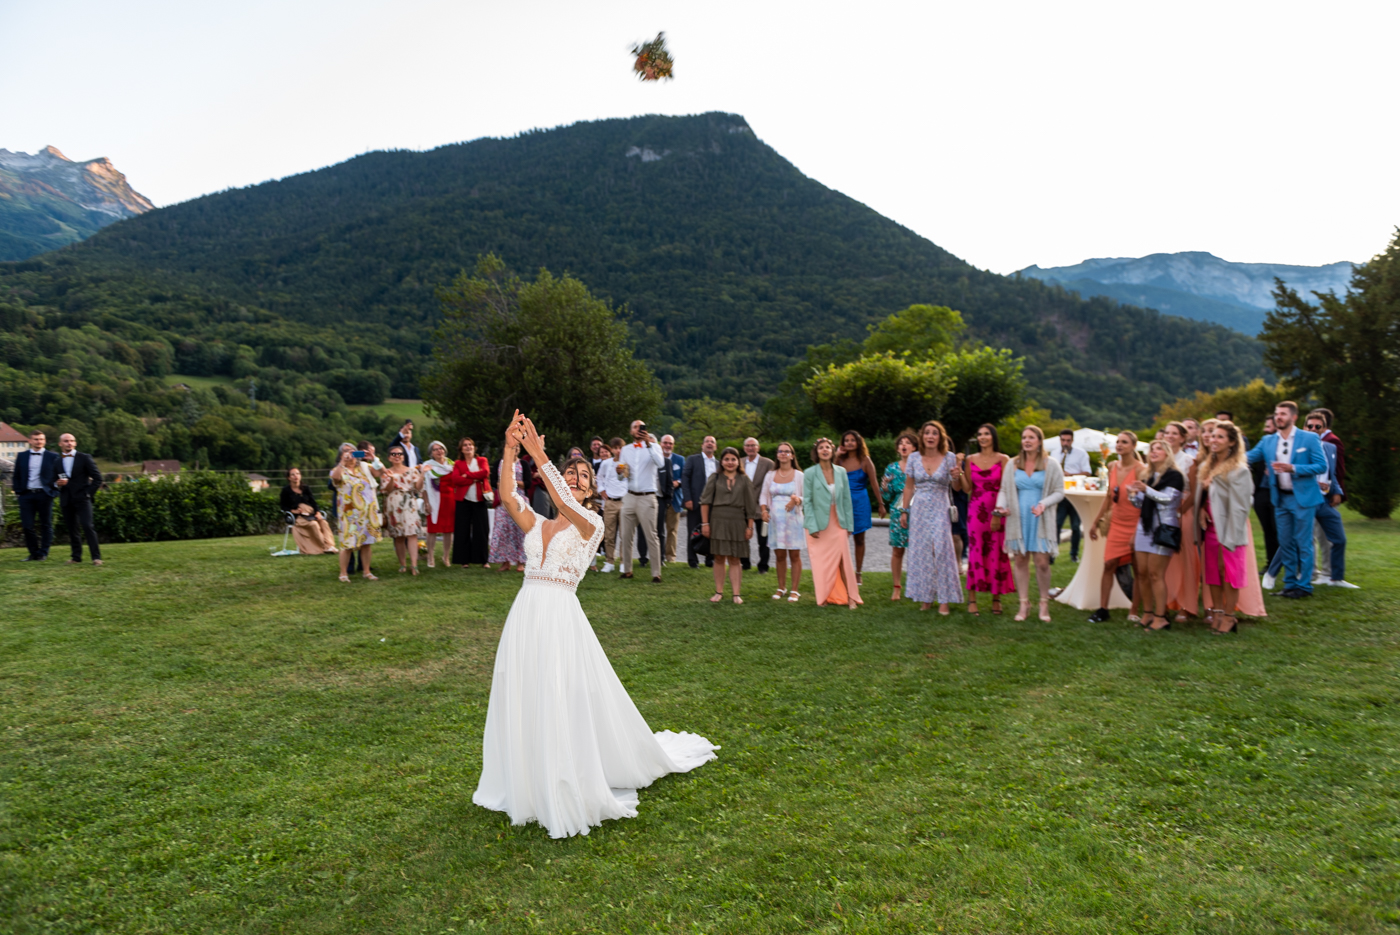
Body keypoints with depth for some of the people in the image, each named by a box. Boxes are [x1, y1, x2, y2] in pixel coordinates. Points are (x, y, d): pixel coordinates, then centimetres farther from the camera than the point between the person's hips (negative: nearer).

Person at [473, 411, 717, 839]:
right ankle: (531, 785, 31)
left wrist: (539, 455, -24)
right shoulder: (535, 524, 13)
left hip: (562, 617, -5)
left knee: (566, 706, -1)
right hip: (525, 615, 5)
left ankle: (573, 792, 16)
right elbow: (506, 496, -3)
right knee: (525, 704, 12)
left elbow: (566, 503, -20)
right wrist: (510, 450, -13)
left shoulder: (590, 524, 1)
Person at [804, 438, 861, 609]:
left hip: (838, 523, 2)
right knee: (821, 562, 3)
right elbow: (807, 501, -5)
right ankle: (823, 597, 15)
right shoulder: (810, 473, -3)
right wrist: (812, 526, -12)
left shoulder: (841, 471, 5)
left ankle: (850, 596, 7)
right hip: (819, 524, -2)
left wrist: (848, 524, 3)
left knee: (844, 560, -2)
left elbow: (847, 499, 7)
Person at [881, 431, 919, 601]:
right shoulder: (892, 468, 8)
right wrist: (885, 486, -10)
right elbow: (887, 497, 9)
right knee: (897, 550, 2)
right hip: (898, 513, 2)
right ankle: (897, 587, 12)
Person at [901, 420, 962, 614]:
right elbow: (908, 487, 9)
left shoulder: (950, 458, -1)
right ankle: (925, 597, 15)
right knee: (921, 551, 4)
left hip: (940, 510, -2)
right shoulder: (914, 458, 2)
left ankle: (944, 600, -3)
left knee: (941, 549, -9)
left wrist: (957, 477, -17)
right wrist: (905, 511, 7)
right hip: (919, 510, 2)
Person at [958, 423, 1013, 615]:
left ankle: (996, 597, 13)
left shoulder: (1003, 460, 1)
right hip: (975, 510, 2)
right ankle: (972, 598, 7)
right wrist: (959, 470, -6)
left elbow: (1005, 489, -4)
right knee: (975, 552, 0)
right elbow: (967, 488, 6)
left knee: (997, 553, 1)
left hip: (997, 511, -2)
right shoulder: (970, 460, 8)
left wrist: (998, 513, -11)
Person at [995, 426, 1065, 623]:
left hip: (1041, 520, -2)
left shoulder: (1051, 464, 2)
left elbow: (1059, 492, 2)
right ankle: (1024, 603, 14)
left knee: (1042, 562, -5)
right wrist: (1001, 505, -8)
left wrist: (1044, 503, -16)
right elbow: (1004, 490, 11)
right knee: (1019, 561, 3)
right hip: (1017, 519, 2)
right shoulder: (1012, 464, 8)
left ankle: (1044, 604, 11)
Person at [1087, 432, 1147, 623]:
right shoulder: (1113, 467, 6)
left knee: (1139, 570, 4)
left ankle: (1134, 612, 13)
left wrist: (1138, 532, -18)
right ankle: (1102, 609, 8)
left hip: (1135, 526, -5)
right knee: (1109, 565, 2)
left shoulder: (1140, 469, -12)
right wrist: (1096, 522, 16)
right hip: (1116, 524, 5)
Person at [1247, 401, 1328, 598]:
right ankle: (1290, 583, 19)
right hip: (1280, 499, 4)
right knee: (1285, 543, 10)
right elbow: (1247, 458, 0)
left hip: (1303, 498, -4)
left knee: (1303, 543, -1)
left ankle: (1304, 585, 8)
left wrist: (1293, 468, -21)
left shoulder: (1310, 438, -5)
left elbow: (1322, 466, -10)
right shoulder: (1267, 441, 6)